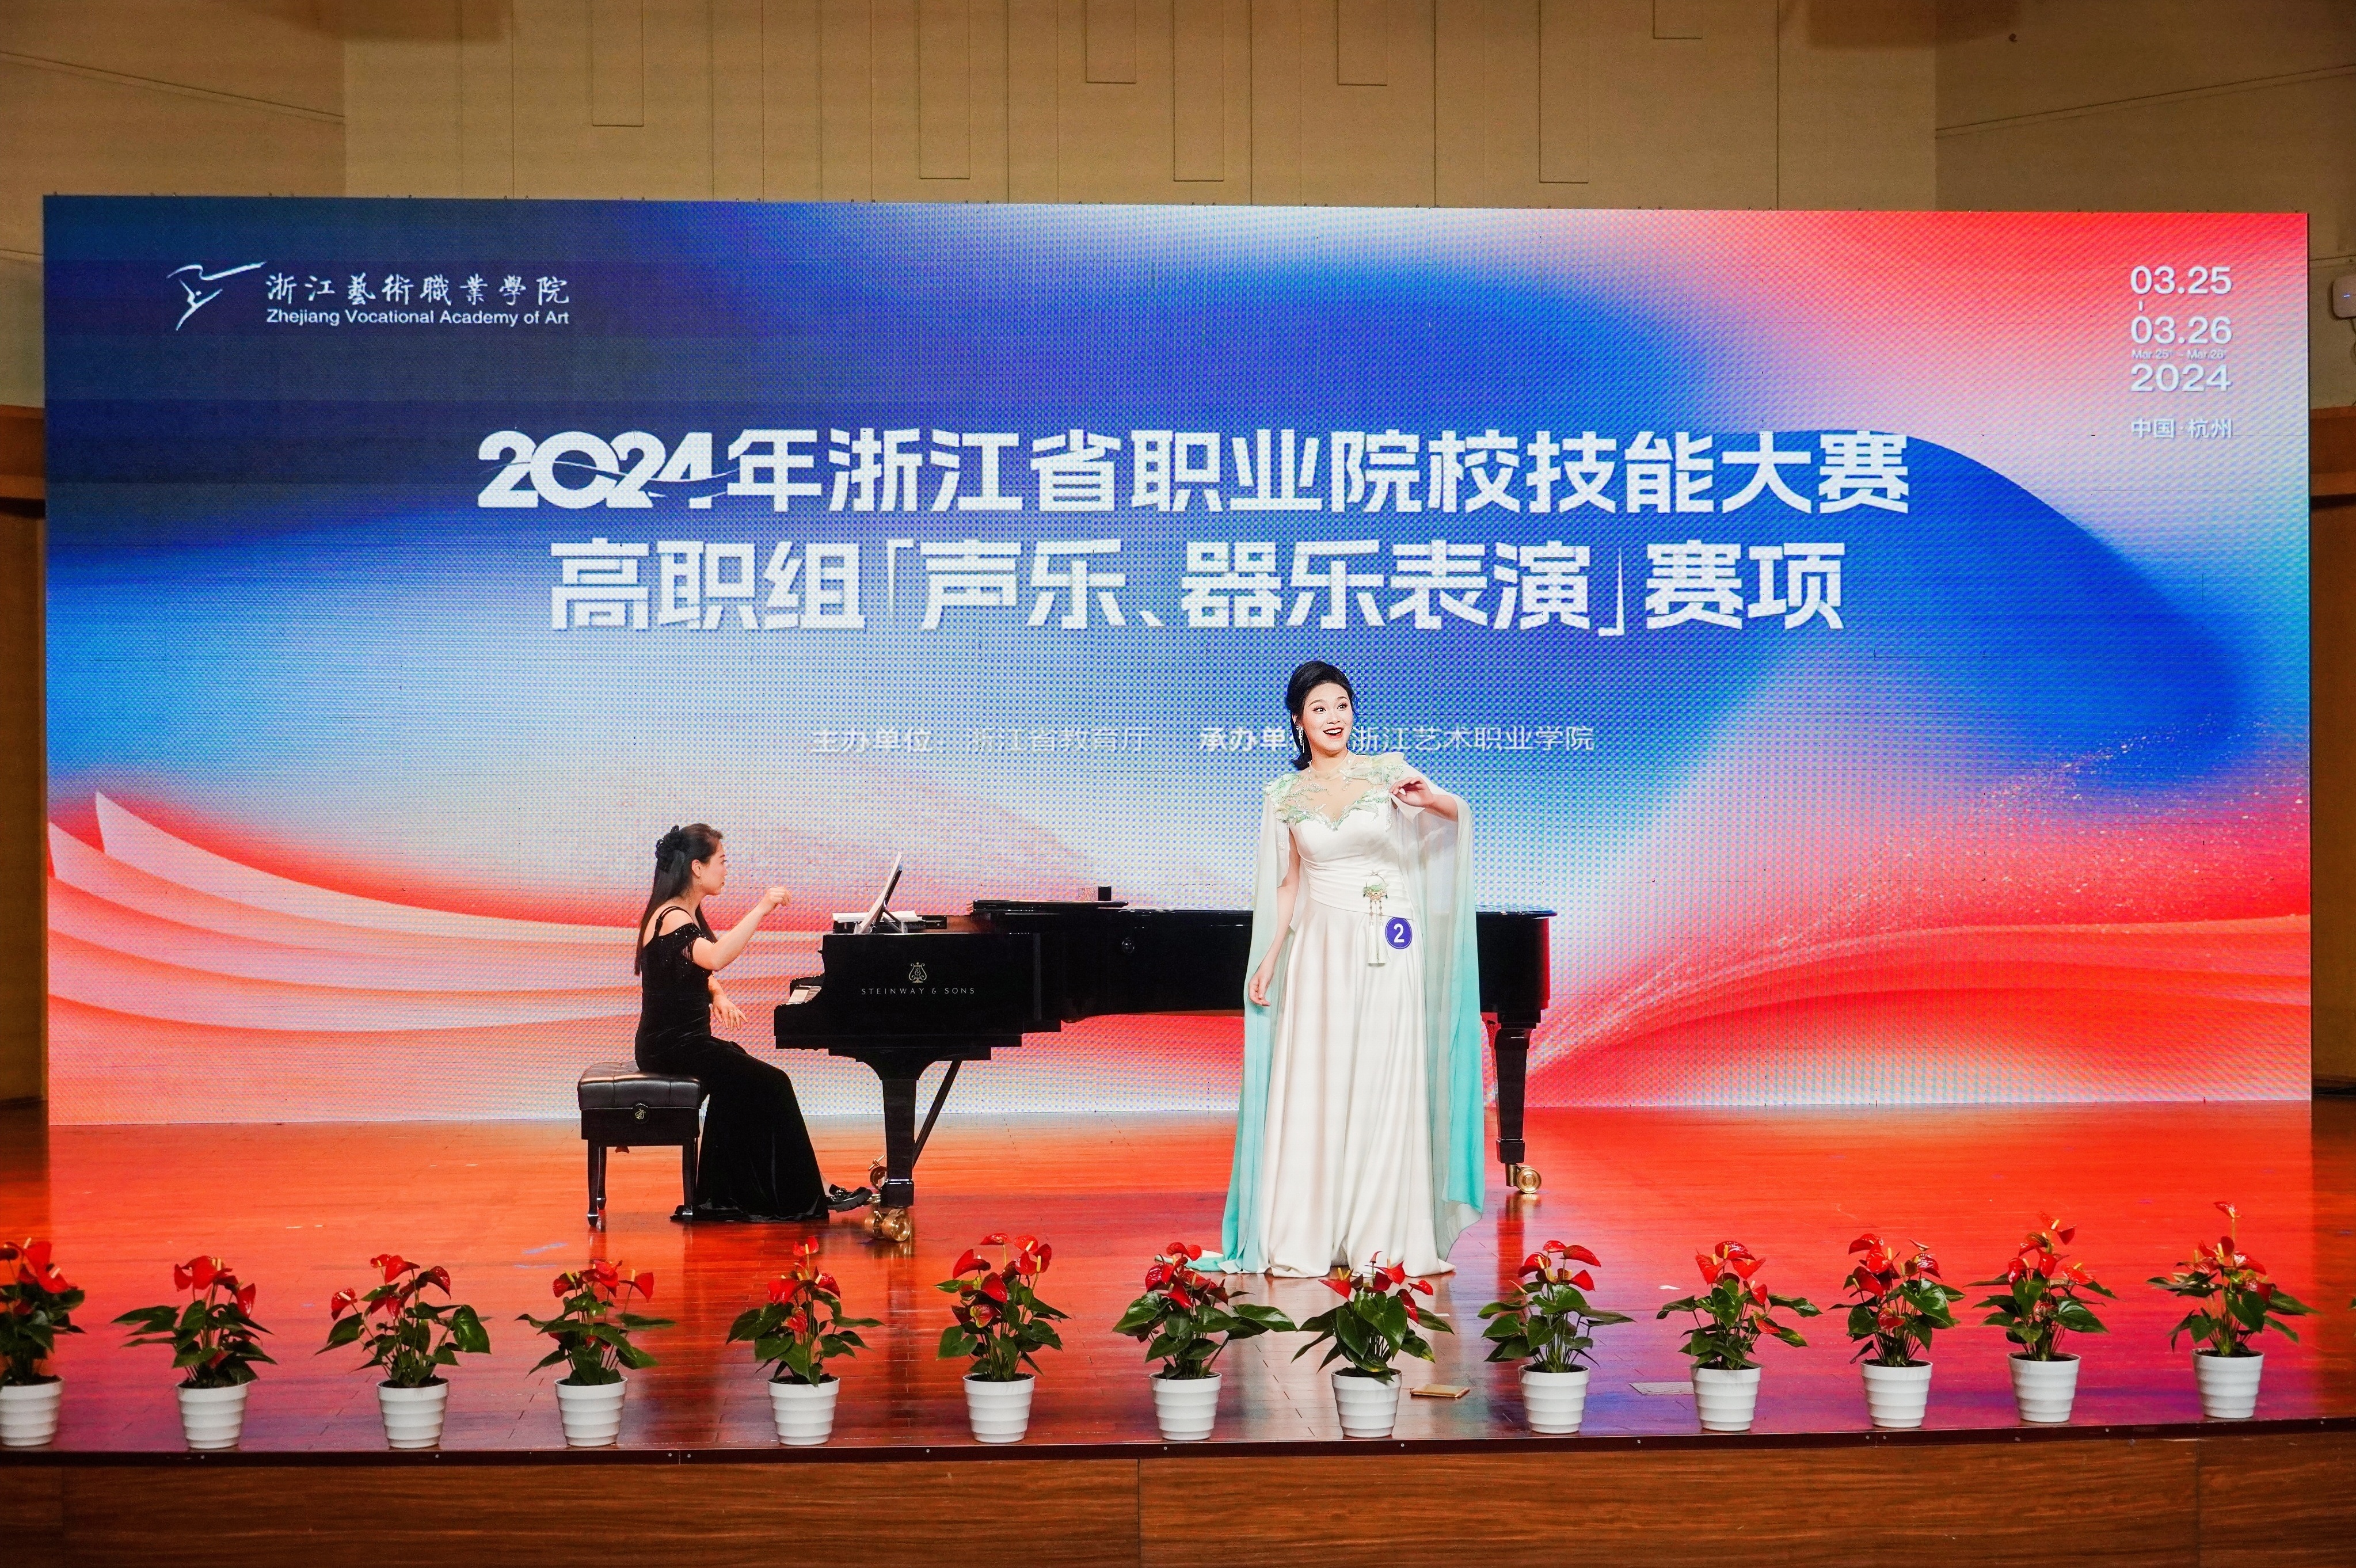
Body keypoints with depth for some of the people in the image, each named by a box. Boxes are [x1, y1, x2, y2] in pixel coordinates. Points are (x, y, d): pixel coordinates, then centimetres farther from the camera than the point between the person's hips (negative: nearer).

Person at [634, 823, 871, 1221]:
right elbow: (715, 957, -39)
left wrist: (717, 995, 5)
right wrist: (761, 909, -36)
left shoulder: (687, 913, 13)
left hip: (685, 1042, 10)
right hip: (672, 1047, -10)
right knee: (772, 1084, -10)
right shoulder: (671, 917, -19)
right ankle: (806, 1198, -2)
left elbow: (704, 971, 28)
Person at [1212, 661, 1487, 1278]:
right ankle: (1306, 1241, 6)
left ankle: (1380, 1238, 6)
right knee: (1312, 1090, 0)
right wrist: (1268, 960, 5)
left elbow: (1457, 813, -10)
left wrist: (1431, 799, -33)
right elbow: (1288, 885, 12)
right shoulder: (1284, 797, 7)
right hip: (1319, 948, 2)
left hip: (1386, 949, -2)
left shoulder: (1386, 771, 0)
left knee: (1384, 1087, -1)